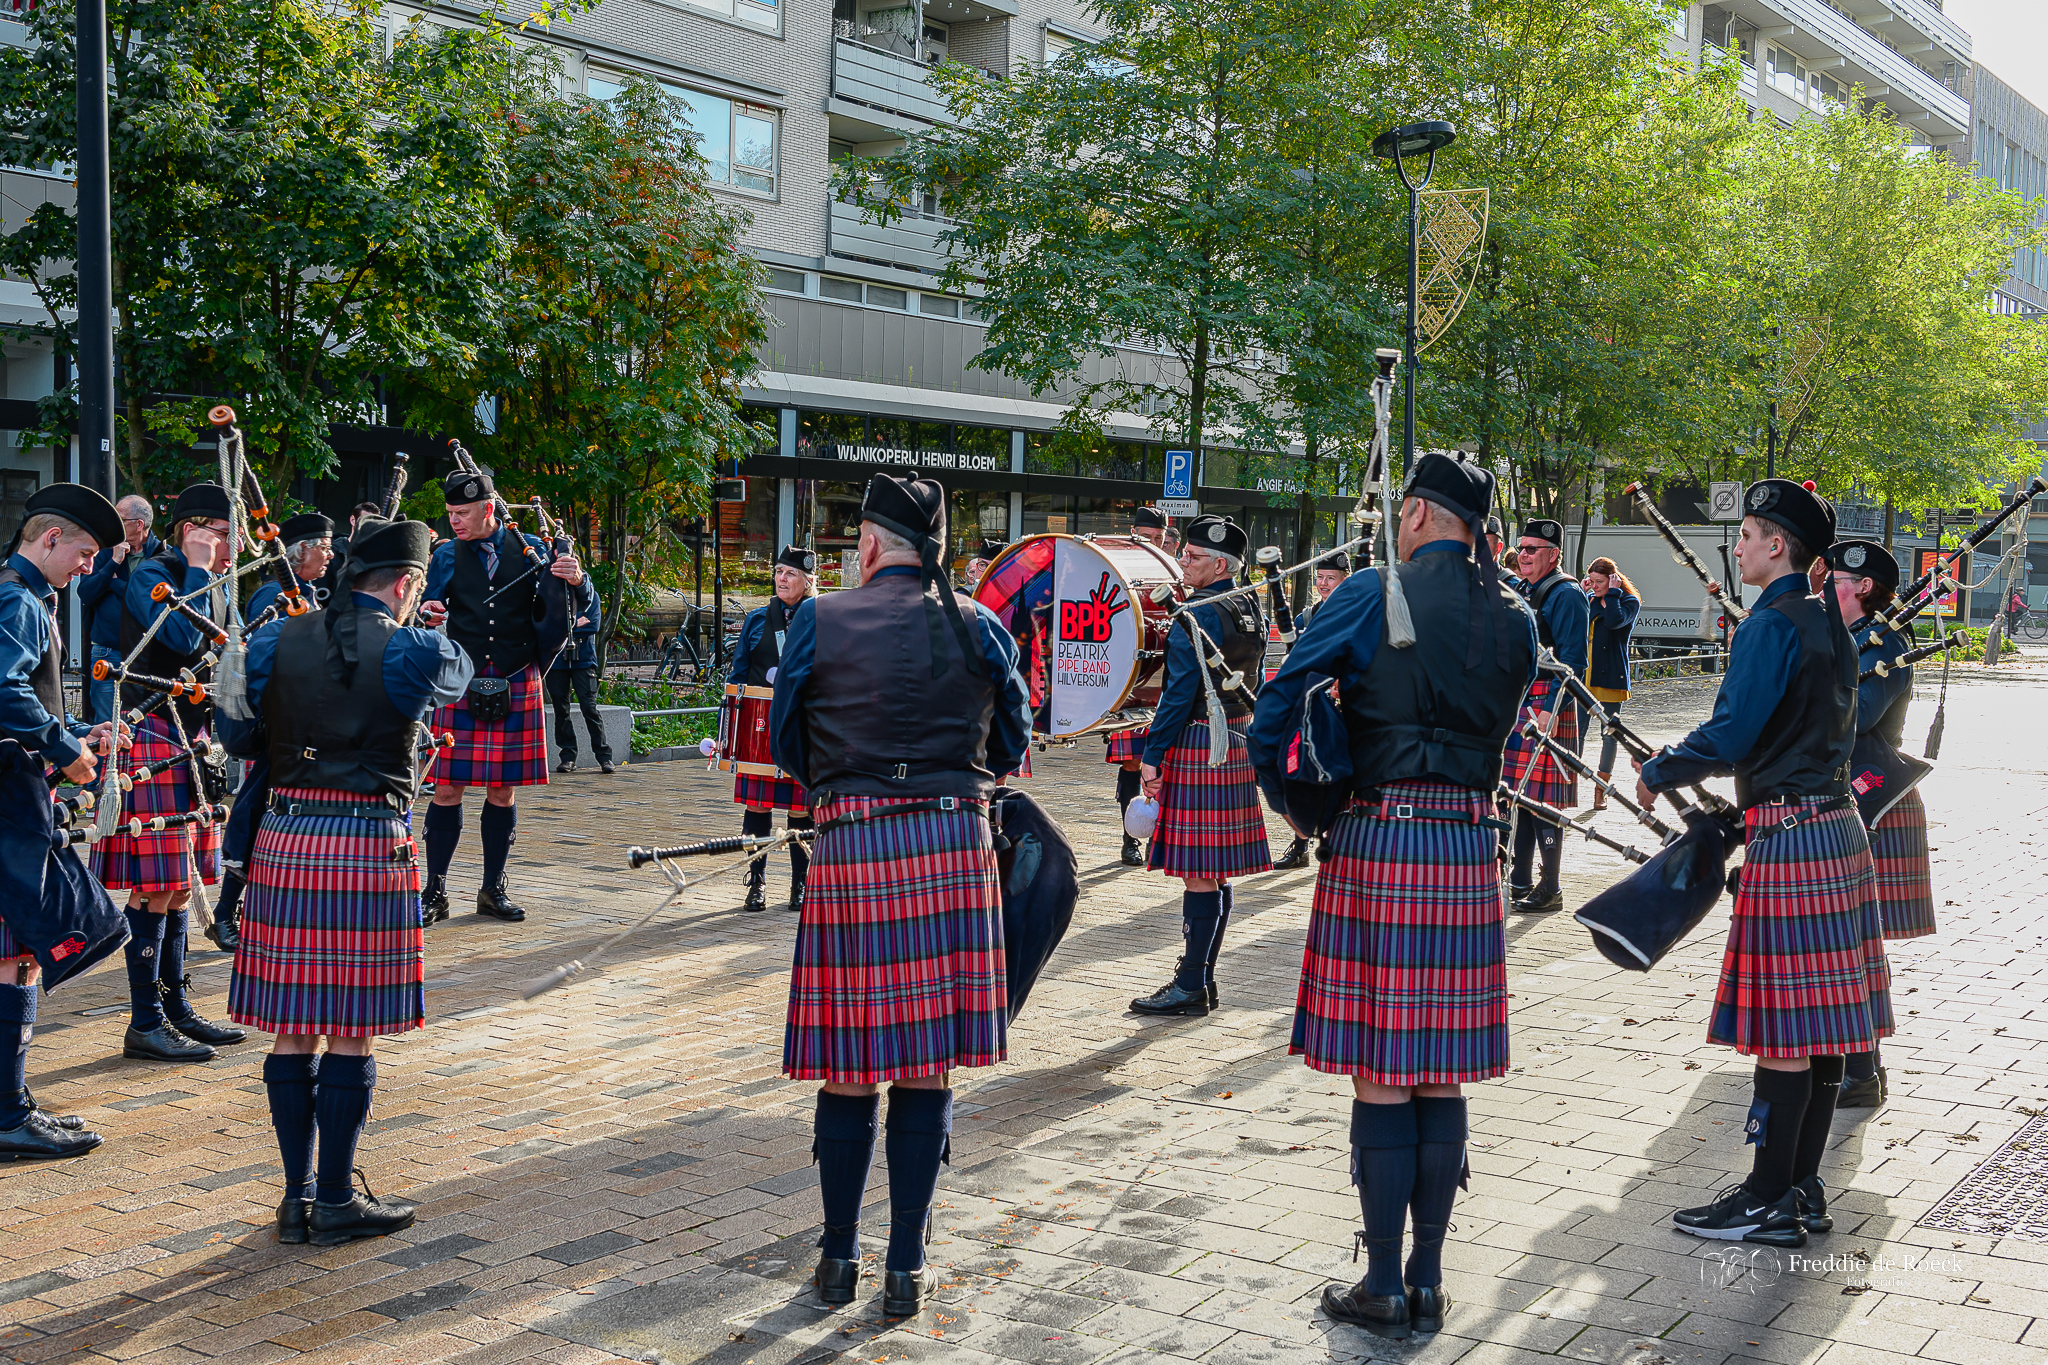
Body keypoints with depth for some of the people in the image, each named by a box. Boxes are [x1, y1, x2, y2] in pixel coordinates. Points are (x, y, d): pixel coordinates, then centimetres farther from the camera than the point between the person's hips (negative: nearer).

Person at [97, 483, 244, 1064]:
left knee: (180, 884, 12)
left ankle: (175, 1010, 19)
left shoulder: (196, 582, 18)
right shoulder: (151, 576, -9)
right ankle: (145, 1025, -3)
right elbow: (184, 639, -26)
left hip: (187, 746, 9)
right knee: (157, 886, -8)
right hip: (155, 742, -9)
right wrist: (199, 569, -16)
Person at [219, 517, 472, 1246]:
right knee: (351, 1036, 4)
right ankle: (336, 1200, 12)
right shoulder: (411, 652, -6)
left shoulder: (275, 640, 4)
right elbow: (458, 672, 17)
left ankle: (296, 1196, 20)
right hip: (368, 850, -4)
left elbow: (235, 735, 12)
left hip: (283, 844, 4)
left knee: (293, 1032, 11)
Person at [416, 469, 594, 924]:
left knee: (503, 790, 7)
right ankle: (435, 890, 8)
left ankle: (493, 889, 18)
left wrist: (576, 581, -15)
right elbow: (430, 613, 8)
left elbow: (583, 610, 6)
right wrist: (426, 615, -15)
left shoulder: (531, 549, 4)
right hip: (461, 685, 0)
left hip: (517, 687, 0)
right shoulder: (447, 555, 5)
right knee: (447, 788, -2)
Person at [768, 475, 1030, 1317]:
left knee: (848, 1064, 9)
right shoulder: (978, 626, 4)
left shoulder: (819, 623, 0)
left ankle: (839, 1260, 21)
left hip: (852, 848, -1)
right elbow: (1010, 749, 13)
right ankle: (906, 1269, 13)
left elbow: (787, 750, 7)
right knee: (927, 1065, 7)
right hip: (955, 846, 1)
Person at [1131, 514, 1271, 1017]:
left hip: (1197, 746, -10)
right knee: (1213, 871, 12)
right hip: (1236, 742, 10)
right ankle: (1202, 977, 19)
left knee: (1197, 871, -6)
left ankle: (1192, 987, -3)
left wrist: (1152, 757, -13)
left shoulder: (1199, 613, -15)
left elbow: (1180, 692, -18)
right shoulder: (1250, 609, 14)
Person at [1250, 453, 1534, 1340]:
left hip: (1378, 844, -5)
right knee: (1443, 1079, 10)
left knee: (1380, 1077, 1)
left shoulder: (1374, 597, -6)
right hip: (1470, 848, 5)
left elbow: (1277, 705, -7)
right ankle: (1428, 1282, 18)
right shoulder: (1514, 618, 9)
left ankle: (1385, 1289, 8)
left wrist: (1286, 801, 5)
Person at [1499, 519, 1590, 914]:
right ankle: (1519, 882, 18)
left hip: (1546, 705, -8)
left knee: (1542, 798, -6)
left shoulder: (1566, 595, -8)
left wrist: (1551, 708, -21)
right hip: (1514, 704, 8)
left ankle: (1550, 890, 1)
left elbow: (1572, 660, -14)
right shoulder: (1518, 590, 17)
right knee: (1517, 793, 10)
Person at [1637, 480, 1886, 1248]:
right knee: (1819, 1023, 12)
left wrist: (1657, 772, -4)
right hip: (1837, 830, 10)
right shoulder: (1829, 622, 14)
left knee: (1782, 1029, -4)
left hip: (1789, 838, -9)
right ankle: (1803, 1189, 19)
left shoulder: (1773, 625, -14)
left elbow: (1728, 735, -20)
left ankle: (1770, 1202, 3)